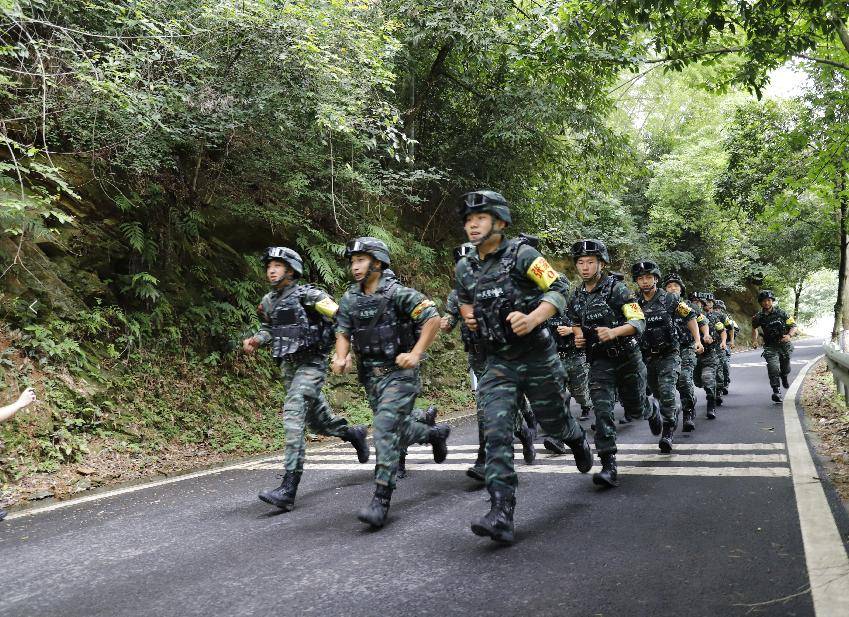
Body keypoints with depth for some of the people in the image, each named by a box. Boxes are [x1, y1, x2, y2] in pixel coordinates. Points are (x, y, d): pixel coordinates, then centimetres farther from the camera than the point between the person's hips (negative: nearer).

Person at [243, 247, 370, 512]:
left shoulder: (308, 295, -13)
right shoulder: (268, 302, 7)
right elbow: (268, 330, 23)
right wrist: (255, 340, 3)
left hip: (311, 363, -7)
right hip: (288, 366, 8)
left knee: (293, 414, -21)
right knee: (315, 419, 18)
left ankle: (288, 490, -22)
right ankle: (353, 433, 49)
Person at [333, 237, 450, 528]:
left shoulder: (398, 294, -14)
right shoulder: (349, 300, 4)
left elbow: (433, 319, -13)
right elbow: (343, 333, 8)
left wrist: (415, 353, -19)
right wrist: (341, 358, -11)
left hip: (399, 373, -7)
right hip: (370, 375, 7)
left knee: (385, 430, -18)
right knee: (398, 429, 18)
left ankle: (381, 501, -15)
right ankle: (436, 432, 48)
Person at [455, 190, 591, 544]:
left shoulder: (522, 255, -11)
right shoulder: (464, 269, 6)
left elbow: (559, 288, -14)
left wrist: (533, 318, -30)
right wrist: (469, 318, 4)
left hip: (537, 357, -3)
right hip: (498, 362, 3)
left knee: (553, 422, 15)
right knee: (496, 434, -13)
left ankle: (578, 439, 53)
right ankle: (501, 516, -15)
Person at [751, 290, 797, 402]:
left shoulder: (781, 312, -8)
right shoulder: (759, 317, -3)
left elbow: (793, 326, -6)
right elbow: (754, 328, 18)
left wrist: (789, 335, -25)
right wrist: (754, 341, 6)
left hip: (784, 344, 0)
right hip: (770, 347, 0)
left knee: (785, 369, 12)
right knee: (773, 368, -18)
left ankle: (784, 377, 48)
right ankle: (776, 391, -14)